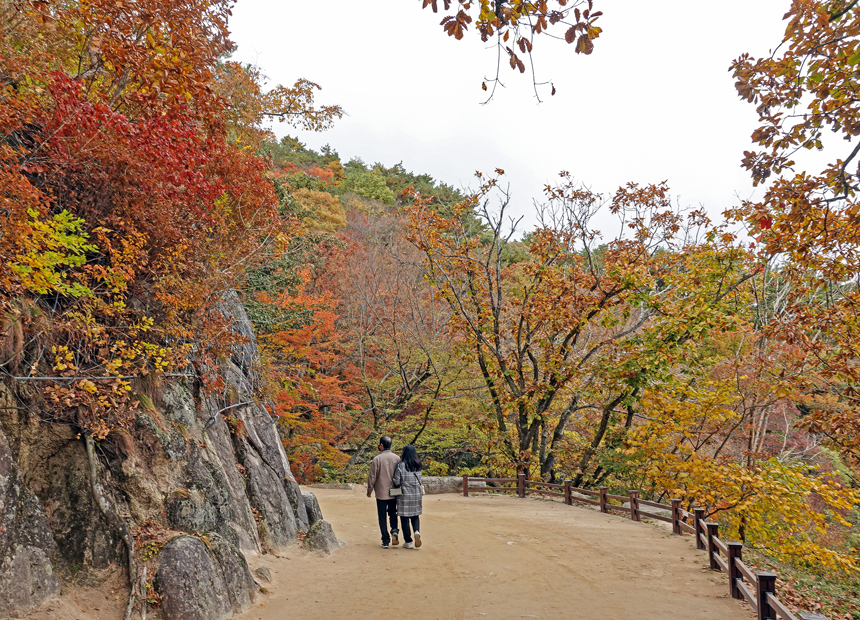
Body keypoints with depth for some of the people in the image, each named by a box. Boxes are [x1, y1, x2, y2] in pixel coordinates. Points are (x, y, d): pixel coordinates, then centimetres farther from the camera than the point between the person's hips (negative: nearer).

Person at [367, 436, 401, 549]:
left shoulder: (377, 459, -11)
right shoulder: (397, 458, -1)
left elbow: (372, 476, -9)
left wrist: (369, 490, 5)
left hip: (381, 493, -3)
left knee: (382, 517, 7)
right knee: (393, 514, 20)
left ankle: (386, 541, 6)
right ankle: (394, 531, -3)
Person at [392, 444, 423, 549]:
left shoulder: (401, 465, -14)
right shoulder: (418, 465, 2)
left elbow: (396, 482, -12)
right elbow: (419, 480, 8)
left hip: (404, 494, -4)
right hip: (417, 494, 4)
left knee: (404, 518, 5)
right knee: (415, 515, 17)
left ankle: (408, 542, 9)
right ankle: (417, 531, -9)